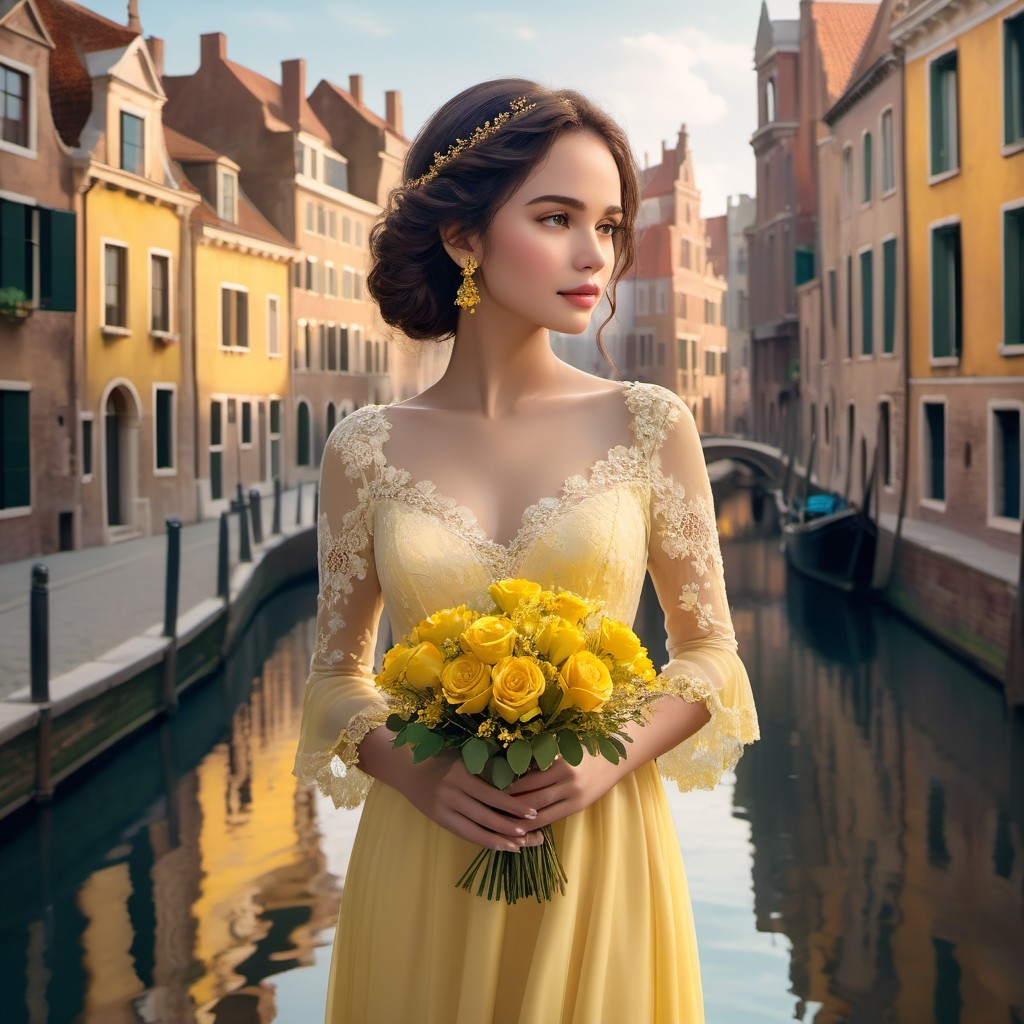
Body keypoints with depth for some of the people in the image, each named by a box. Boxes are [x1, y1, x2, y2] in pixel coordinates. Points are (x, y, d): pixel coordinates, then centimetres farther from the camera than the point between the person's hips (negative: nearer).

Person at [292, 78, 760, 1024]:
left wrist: (612, 760, -13)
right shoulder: (366, 449, -2)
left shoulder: (651, 427, -3)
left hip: (601, 850, 0)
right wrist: (415, 773, -12)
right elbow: (338, 672, 6)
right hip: (421, 862, 0)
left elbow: (709, 650, 4)